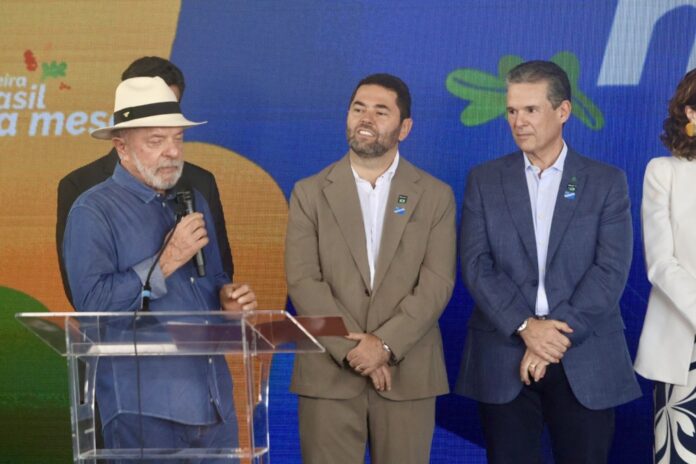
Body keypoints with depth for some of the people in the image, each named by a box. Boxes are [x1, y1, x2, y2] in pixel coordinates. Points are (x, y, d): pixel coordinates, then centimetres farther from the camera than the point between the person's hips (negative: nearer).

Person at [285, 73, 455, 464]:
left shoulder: (435, 196, 6)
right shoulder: (310, 193, 6)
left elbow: (438, 282, -3)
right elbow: (303, 281, -3)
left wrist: (384, 344, -15)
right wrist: (354, 349, -12)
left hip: (408, 374, 0)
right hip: (329, 373, 0)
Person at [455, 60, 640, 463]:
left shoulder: (607, 182, 4)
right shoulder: (485, 180, 7)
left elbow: (611, 270, -5)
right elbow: (477, 265, -2)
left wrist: (558, 333, -14)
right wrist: (525, 327, -15)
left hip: (587, 362, -1)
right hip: (504, 357, 1)